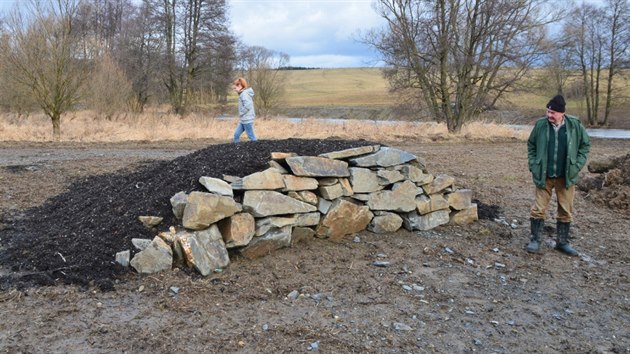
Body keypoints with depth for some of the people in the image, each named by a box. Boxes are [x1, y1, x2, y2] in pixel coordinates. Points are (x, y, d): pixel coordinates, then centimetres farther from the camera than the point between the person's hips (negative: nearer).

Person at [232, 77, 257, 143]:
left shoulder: (244, 94, -16)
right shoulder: (242, 94, 14)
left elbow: (247, 106, -25)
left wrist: (240, 114, -13)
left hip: (247, 120, -10)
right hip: (243, 120, 10)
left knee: (251, 136, -3)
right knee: (236, 134, 10)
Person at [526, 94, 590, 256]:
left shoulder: (575, 125, -6)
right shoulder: (541, 124, -5)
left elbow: (585, 145, 5)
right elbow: (531, 145, 8)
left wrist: (577, 165, -4)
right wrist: (533, 165, 0)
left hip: (566, 176, 1)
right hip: (544, 176, 0)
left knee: (566, 211, 9)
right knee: (539, 209, 2)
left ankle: (562, 242, 23)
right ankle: (535, 240, 14)